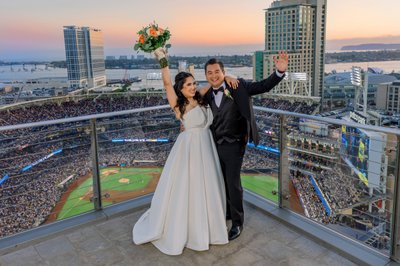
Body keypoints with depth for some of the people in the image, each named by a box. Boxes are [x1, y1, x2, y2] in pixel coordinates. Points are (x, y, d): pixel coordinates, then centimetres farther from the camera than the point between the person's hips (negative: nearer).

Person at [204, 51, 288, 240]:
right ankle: (228, 212, 40)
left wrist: (280, 71, -32)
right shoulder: (207, 95, 3)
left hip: (233, 145, -5)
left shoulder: (238, 86, -10)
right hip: (215, 145, 5)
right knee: (223, 181, 18)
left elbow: (264, 86, -16)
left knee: (233, 182, 0)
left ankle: (237, 222, 19)